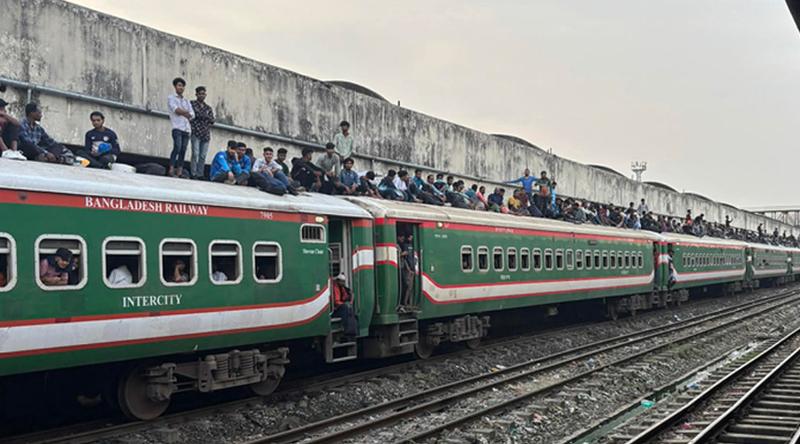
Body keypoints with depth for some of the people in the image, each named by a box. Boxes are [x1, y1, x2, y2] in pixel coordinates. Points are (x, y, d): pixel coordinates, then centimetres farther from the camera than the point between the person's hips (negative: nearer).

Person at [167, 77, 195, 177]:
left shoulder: (186, 101, 25)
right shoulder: (171, 98, 11)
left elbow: (192, 115, 12)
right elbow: (176, 110, -7)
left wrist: (181, 112, -1)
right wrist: (186, 112, 4)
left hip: (186, 128, 5)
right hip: (177, 127, -5)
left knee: (183, 150, -2)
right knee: (177, 147, -20)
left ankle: (179, 172, -5)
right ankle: (171, 170, -22)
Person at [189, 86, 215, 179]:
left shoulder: (208, 108, 21)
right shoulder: (192, 104, 9)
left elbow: (212, 120, 11)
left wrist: (203, 115, -4)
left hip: (206, 135, 4)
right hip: (196, 133, -4)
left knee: (203, 156, 1)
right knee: (195, 154, -13)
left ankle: (200, 174, 3)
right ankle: (193, 174, -14)